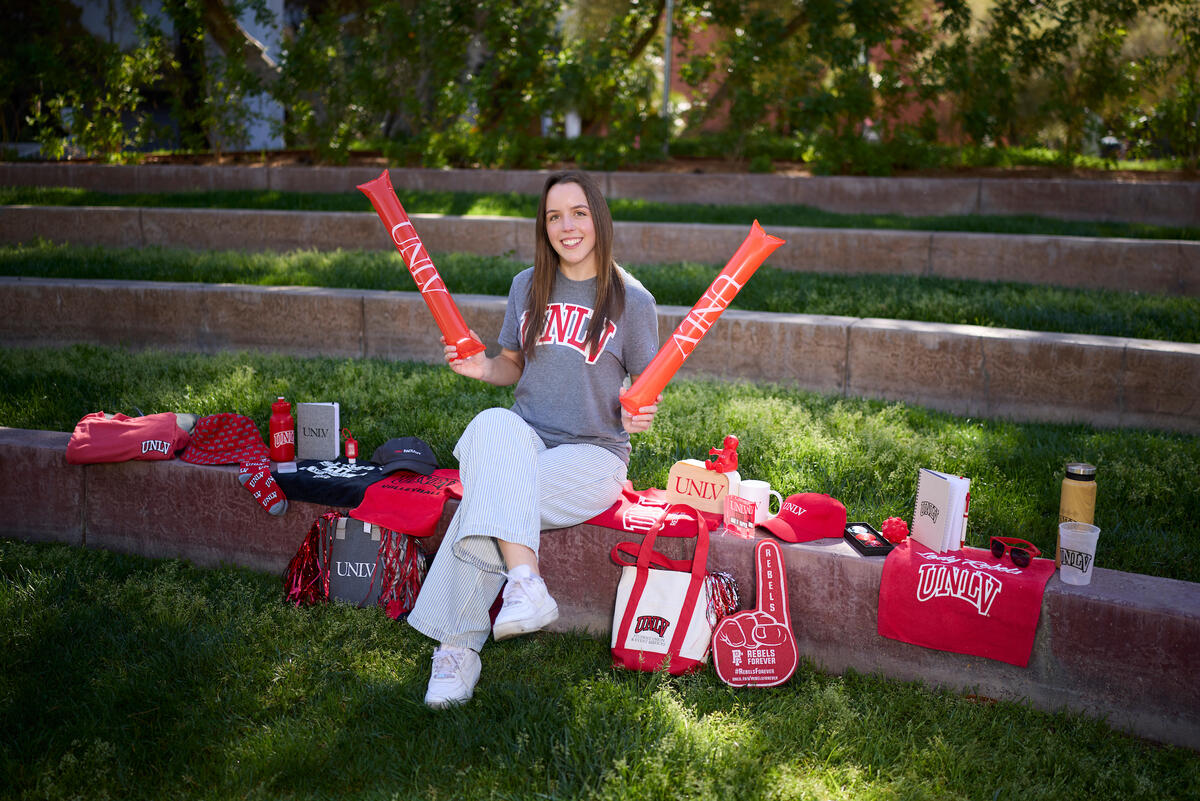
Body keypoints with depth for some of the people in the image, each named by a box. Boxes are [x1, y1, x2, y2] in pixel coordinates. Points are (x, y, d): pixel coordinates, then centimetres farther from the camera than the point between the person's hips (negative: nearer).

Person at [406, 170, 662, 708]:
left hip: (593, 454, -3)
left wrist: (641, 414, -18)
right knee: (493, 423, -35)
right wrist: (483, 367, -3)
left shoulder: (631, 300, 0)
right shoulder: (527, 286, 11)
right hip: (522, 442, 3)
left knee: (486, 499, -30)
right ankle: (524, 580, -42)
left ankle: (457, 648, -19)